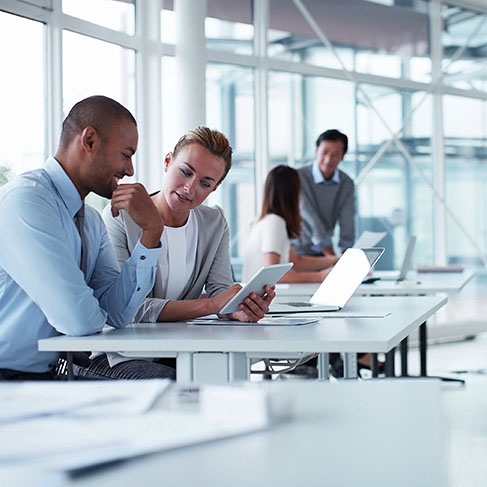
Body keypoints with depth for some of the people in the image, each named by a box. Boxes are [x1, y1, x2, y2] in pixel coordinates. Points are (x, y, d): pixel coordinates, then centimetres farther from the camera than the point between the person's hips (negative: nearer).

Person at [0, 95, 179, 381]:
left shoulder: (92, 221, 13)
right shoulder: (24, 199, -17)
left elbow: (117, 313, 3)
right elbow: (77, 319, -23)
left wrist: (152, 231, -3)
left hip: (52, 373, 9)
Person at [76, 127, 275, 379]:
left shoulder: (215, 223, 10)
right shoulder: (119, 218, -9)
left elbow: (219, 290, 0)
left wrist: (239, 309, -26)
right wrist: (210, 305, -28)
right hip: (121, 355, -5)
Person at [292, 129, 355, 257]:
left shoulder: (347, 184, 2)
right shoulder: (299, 178, -15)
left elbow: (347, 225, -6)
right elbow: (312, 223, -21)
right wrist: (332, 257, -28)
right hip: (297, 252, -4)